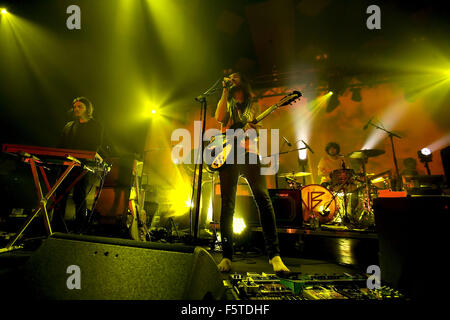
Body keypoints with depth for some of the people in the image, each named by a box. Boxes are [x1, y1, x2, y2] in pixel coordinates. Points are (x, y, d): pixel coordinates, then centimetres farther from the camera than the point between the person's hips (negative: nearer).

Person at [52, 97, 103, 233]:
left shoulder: (96, 126, 8)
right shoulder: (69, 126, 23)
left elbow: (96, 146, -4)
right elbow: (61, 145, 19)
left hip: (83, 166, -4)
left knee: (79, 197, -4)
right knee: (60, 196, -2)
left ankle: (78, 230, 2)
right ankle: (59, 229, 3)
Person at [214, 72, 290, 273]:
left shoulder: (252, 106, 21)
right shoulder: (226, 105, 22)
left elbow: (252, 127, 4)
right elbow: (219, 118, -1)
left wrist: (250, 127, -19)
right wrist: (225, 93, 1)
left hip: (248, 153, 0)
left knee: (263, 199, -15)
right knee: (227, 205, -5)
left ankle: (274, 255, -14)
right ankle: (226, 256, 2)